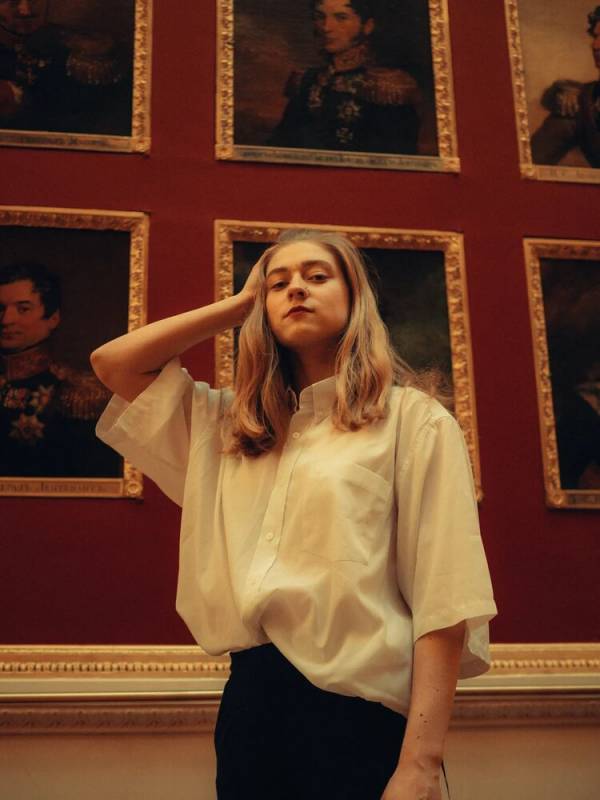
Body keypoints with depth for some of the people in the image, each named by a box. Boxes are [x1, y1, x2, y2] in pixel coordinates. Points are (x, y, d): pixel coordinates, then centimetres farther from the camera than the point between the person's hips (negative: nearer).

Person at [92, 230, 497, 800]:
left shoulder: (414, 420, -2)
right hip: (248, 704, 5)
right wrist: (239, 304, 12)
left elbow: (443, 599, -10)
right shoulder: (229, 426, 15)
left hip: (358, 713, -4)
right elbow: (113, 365, 16)